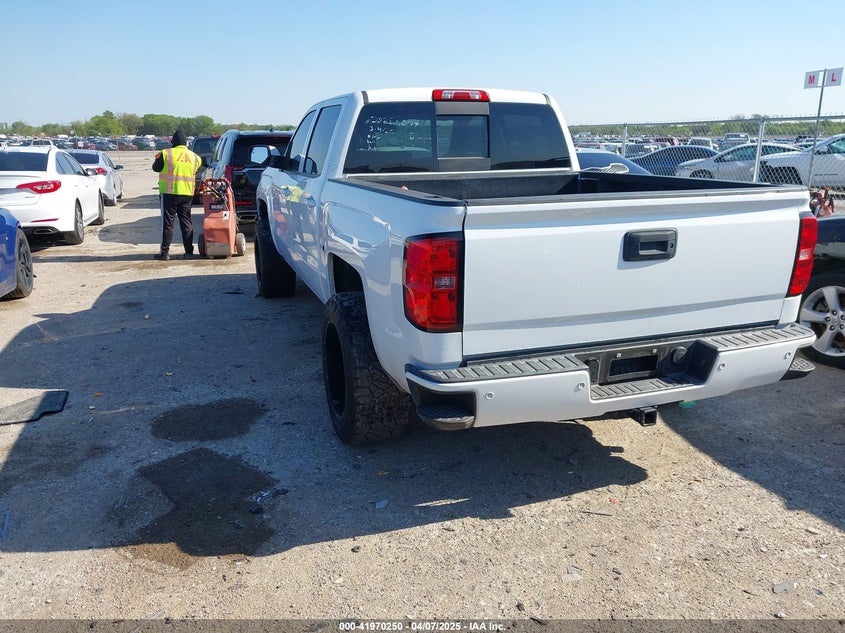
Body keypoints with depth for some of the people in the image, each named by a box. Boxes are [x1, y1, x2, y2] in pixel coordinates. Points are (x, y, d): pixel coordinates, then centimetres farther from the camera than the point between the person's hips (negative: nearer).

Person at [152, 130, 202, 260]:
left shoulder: (166, 154, -8)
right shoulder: (194, 157, 5)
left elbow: (156, 167, 4)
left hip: (169, 193, -4)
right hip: (187, 194, 4)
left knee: (167, 223, 1)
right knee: (186, 222, 9)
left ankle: (165, 252, 2)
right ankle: (189, 252, 9)